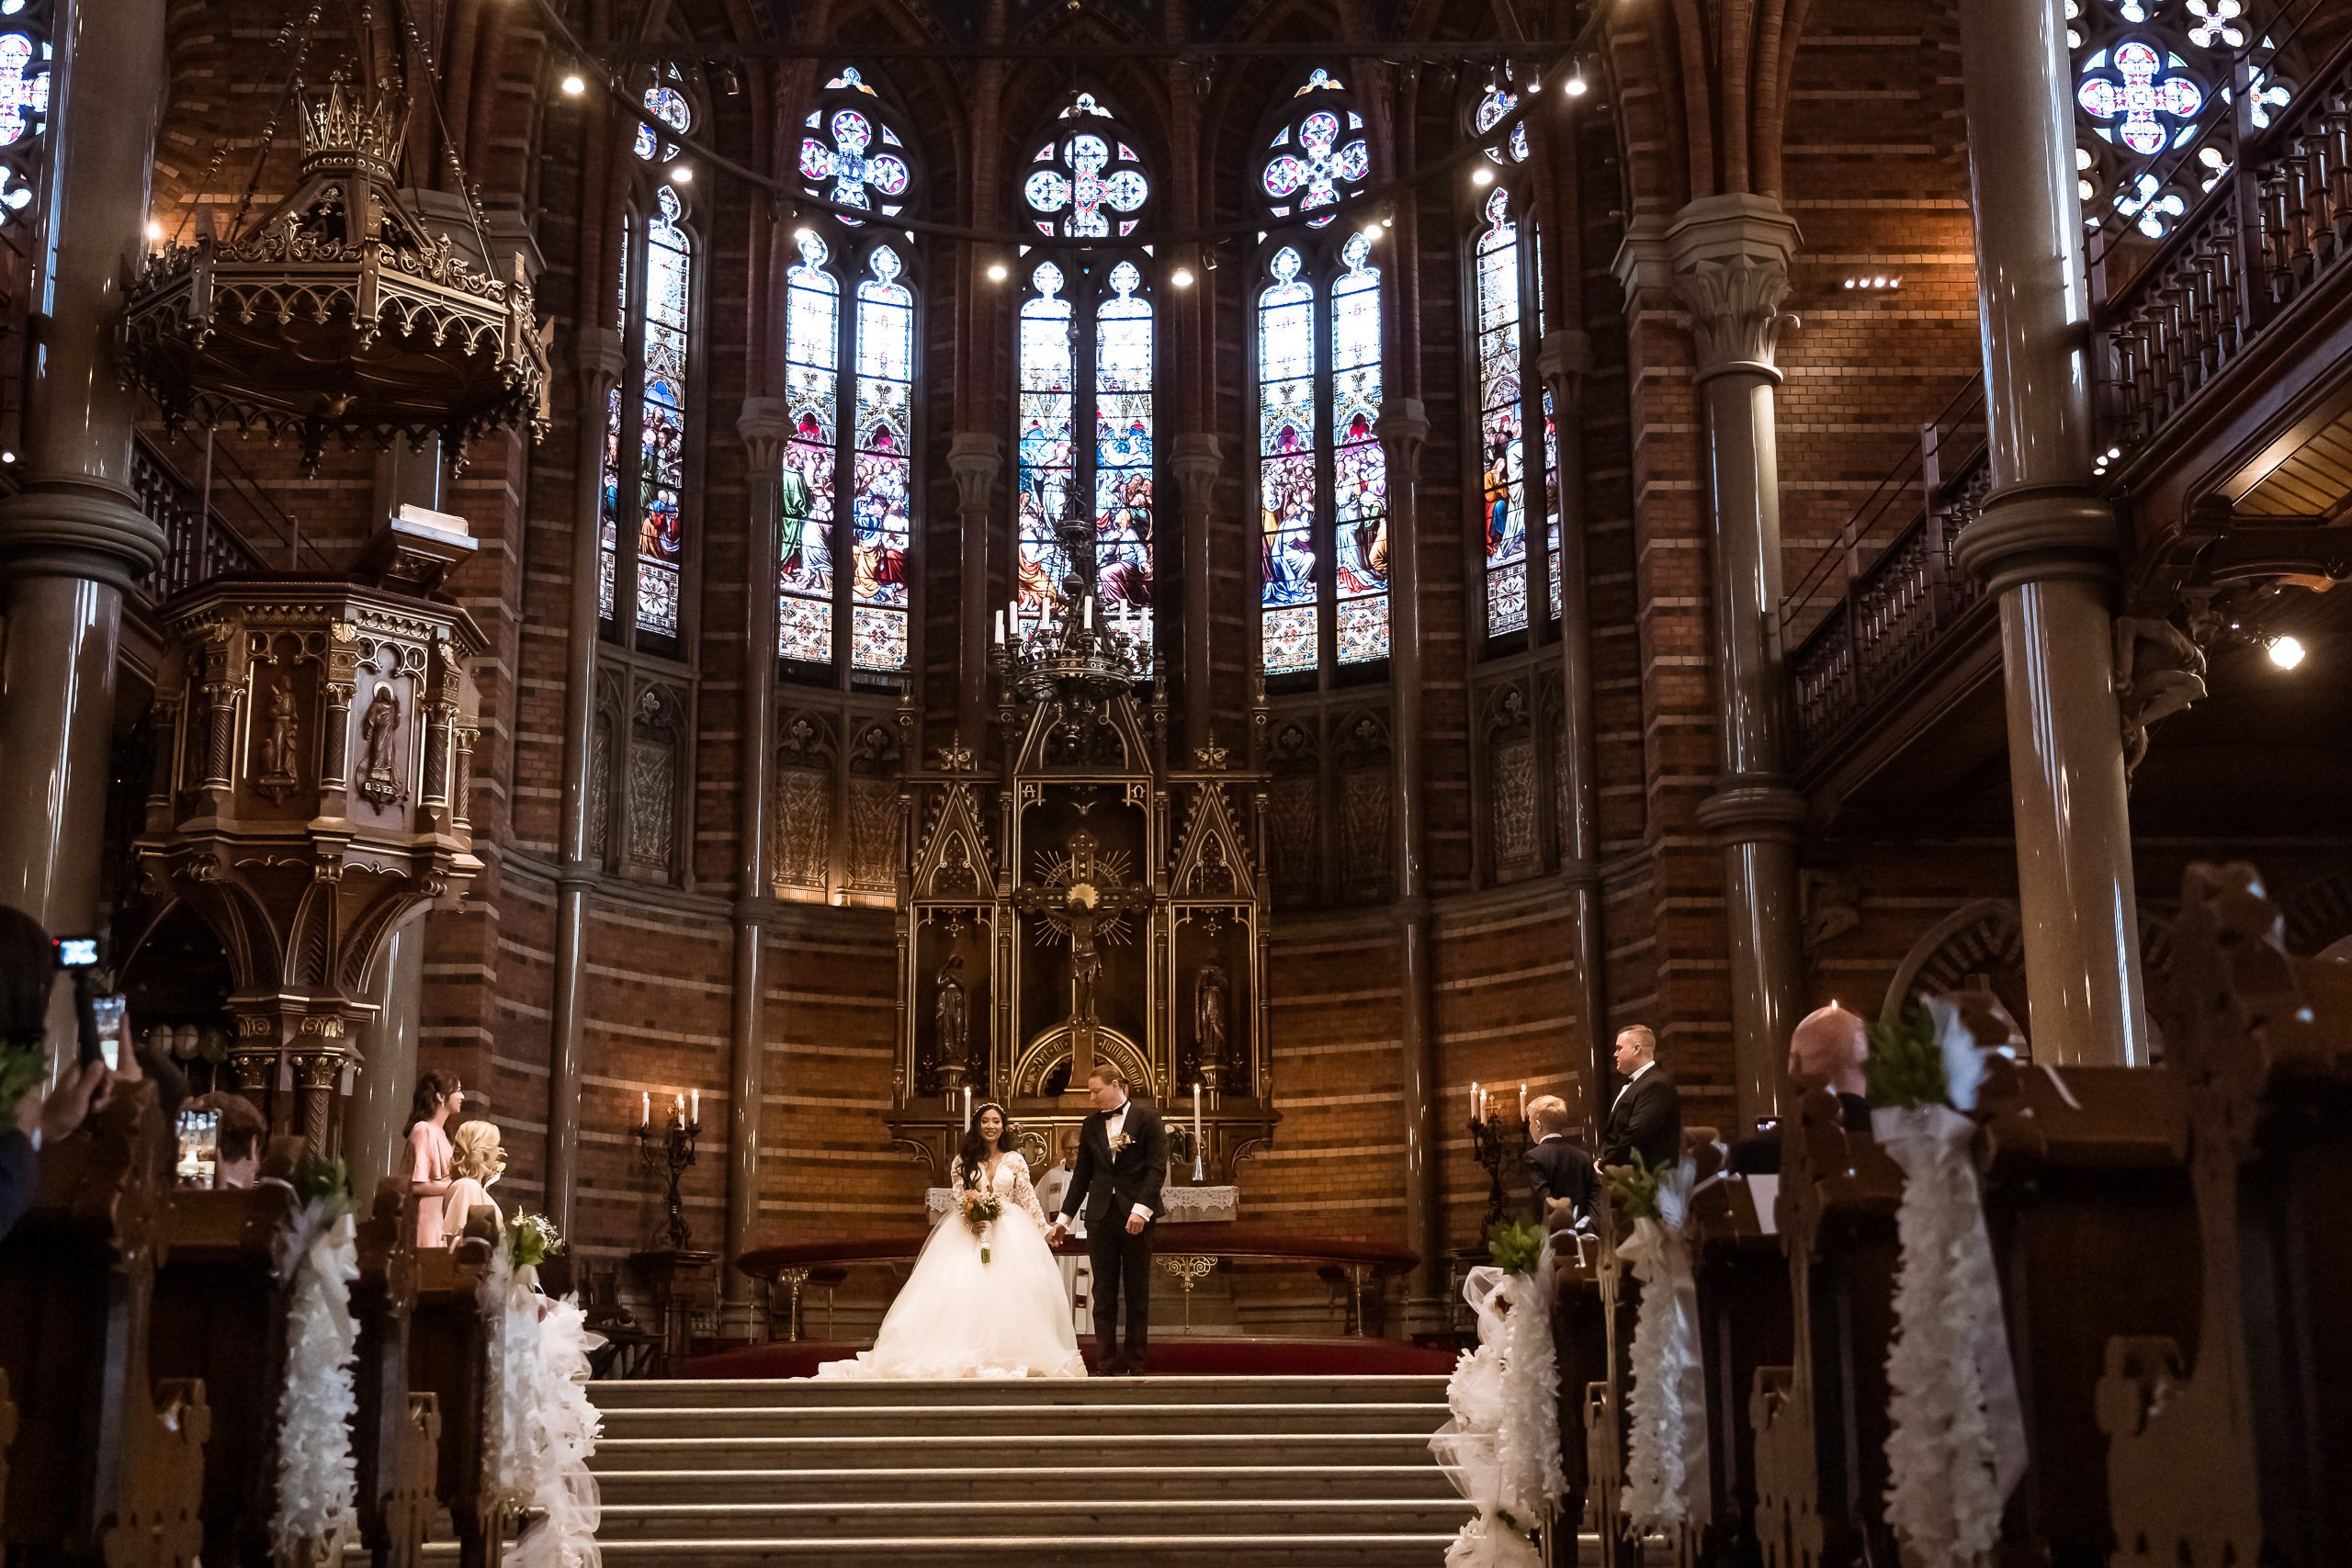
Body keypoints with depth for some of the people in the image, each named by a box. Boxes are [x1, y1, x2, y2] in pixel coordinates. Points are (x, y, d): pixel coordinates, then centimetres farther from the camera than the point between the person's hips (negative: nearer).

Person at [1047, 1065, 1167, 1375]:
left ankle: (1135, 1363, 9)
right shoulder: (1090, 1125, 11)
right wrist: (1063, 1218, 14)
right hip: (1100, 1216, 3)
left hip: (1137, 1215, -3)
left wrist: (1141, 1209, -17)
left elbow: (1157, 1168, -7)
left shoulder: (1148, 1119, -1)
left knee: (1137, 1291, 3)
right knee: (1103, 1292, 1)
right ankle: (1108, 1365, 4)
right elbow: (1082, 1174, 16)